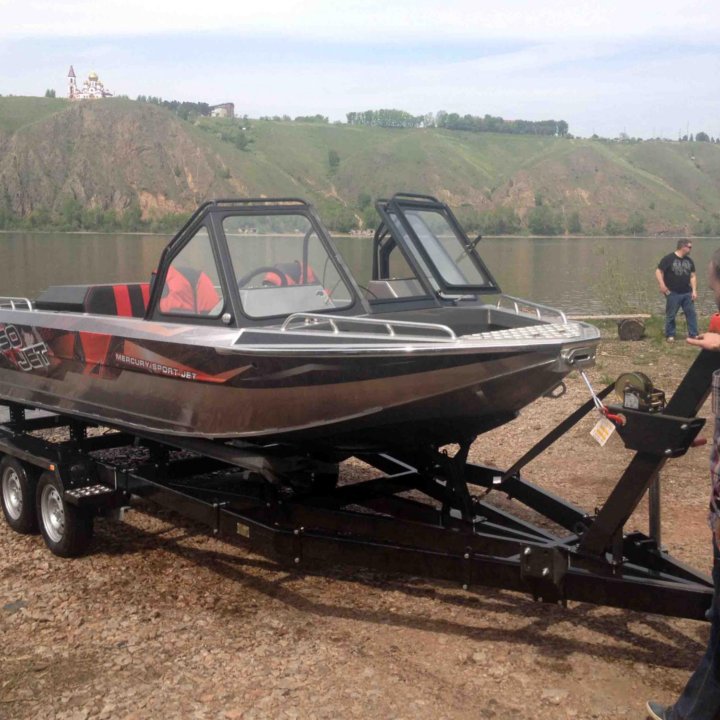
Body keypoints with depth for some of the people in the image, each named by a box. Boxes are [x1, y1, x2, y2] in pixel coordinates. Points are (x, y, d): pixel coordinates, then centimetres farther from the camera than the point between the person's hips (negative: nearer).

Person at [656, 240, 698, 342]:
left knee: (691, 313, 4)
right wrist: (662, 285, -22)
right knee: (670, 315, 2)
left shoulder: (689, 260, 9)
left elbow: (693, 276, 12)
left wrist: (694, 290, 4)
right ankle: (670, 335, 13)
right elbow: (658, 272, -10)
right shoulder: (668, 259, -9)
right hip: (673, 293, -5)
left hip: (687, 293, 5)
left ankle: (694, 335, 10)